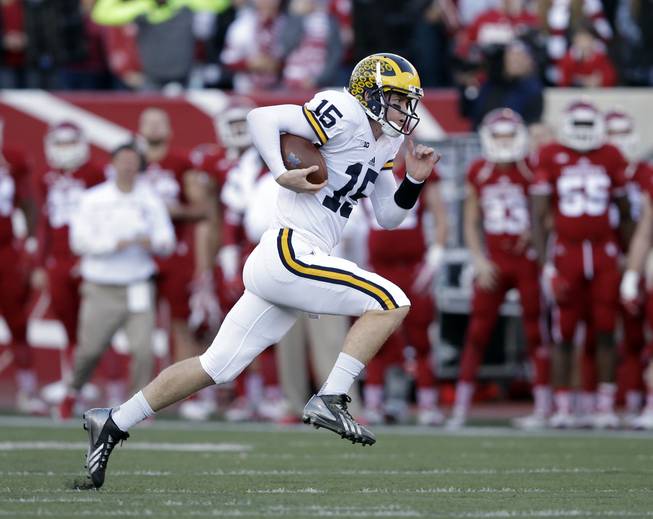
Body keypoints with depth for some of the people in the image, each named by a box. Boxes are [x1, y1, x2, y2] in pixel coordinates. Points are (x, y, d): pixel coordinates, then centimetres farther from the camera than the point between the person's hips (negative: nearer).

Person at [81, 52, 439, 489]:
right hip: (289, 253, -9)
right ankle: (330, 400, -13)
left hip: (281, 266, 9)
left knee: (217, 366, 10)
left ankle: (113, 424, 16)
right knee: (392, 303, -13)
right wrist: (283, 175, -20)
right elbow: (262, 118, -14)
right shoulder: (345, 116, -9)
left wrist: (414, 180, 8)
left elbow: (389, 216, 24)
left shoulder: (383, 144, 19)